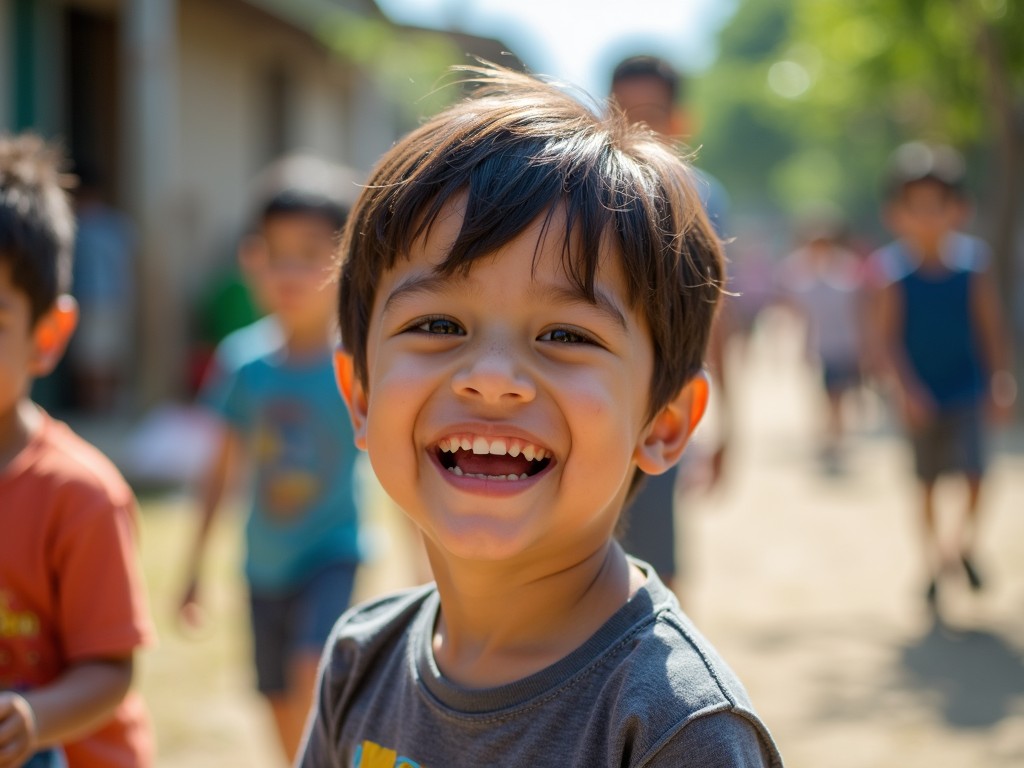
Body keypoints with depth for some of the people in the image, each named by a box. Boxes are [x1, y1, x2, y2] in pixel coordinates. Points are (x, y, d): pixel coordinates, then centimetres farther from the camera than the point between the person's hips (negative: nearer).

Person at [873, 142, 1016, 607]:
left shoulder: (971, 261, -6)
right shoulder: (894, 268, -10)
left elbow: (990, 328, 0)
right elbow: (889, 337, -10)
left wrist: (1000, 382, -2)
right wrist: (907, 390, -19)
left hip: (966, 390, 0)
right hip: (921, 395, 0)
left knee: (973, 470, -11)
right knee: (927, 479, 10)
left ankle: (965, 542, 14)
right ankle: (934, 555, 27)